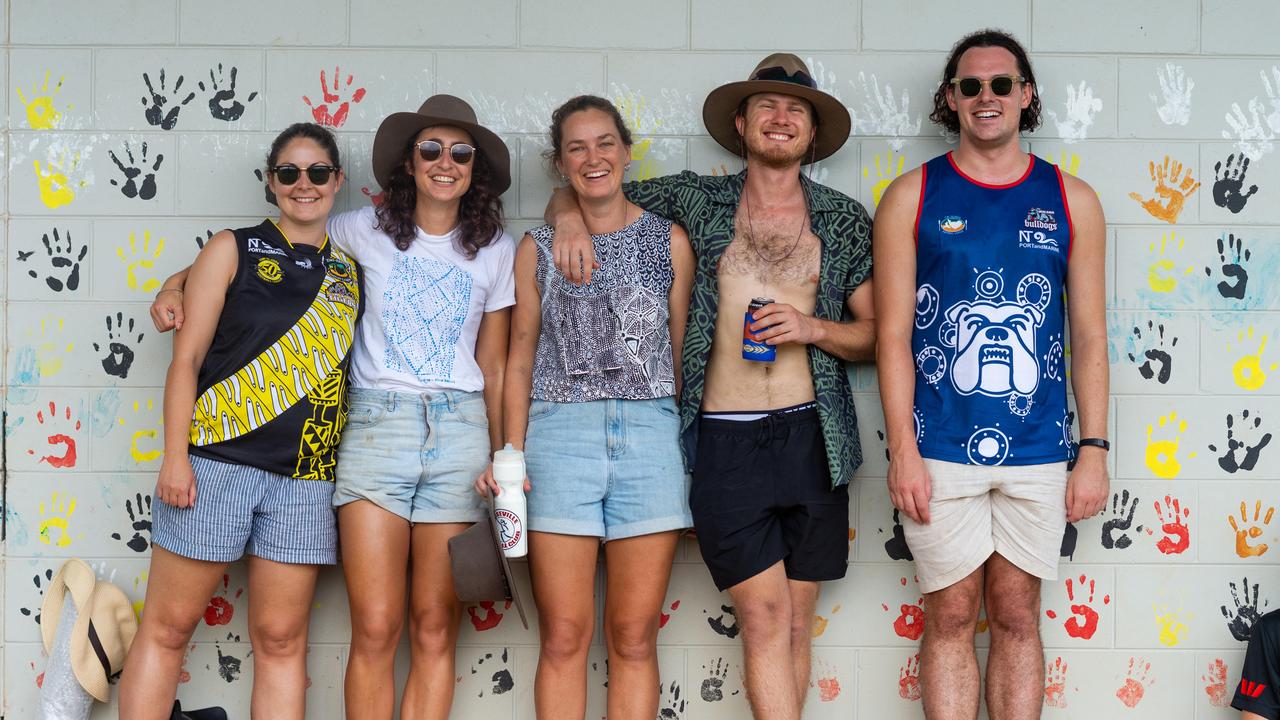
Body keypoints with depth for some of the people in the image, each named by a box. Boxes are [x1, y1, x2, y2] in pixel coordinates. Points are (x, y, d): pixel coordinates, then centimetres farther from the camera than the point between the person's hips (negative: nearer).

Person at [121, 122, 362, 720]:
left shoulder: (349, 271, 14)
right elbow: (187, 358, 0)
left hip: (305, 475, 3)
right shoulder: (235, 250, 4)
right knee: (168, 626, 0)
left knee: (282, 639, 4)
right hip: (216, 461, -3)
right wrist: (175, 456, -9)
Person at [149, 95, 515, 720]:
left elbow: (494, 366, 13)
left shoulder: (496, 251, 10)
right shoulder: (367, 230, 7)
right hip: (375, 426, -1)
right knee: (375, 630, -6)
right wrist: (178, 284, 5)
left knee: (435, 632, 1)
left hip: (459, 432, 1)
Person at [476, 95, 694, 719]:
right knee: (563, 638, -1)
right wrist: (511, 457, 0)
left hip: (650, 434, 0)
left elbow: (681, 353, 9)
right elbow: (521, 359, 10)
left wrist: (692, 452, 3)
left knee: (634, 638, 1)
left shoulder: (668, 241, 8)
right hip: (560, 434, 0)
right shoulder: (536, 248, 10)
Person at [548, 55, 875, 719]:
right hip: (725, 440, -2)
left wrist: (813, 328, -7)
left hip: (812, 437, 2)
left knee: (795, 624, 6)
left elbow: (874, 334, 11)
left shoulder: (845, 220, 9)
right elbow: (574, 192, 16)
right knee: (763, 616, -7)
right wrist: (570, 216, -6)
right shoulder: (696, 200, 7)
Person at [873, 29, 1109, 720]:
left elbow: (1089, 333, 8)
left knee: (1017, 618, 8)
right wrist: (902, 450, -7)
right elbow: (892, 335, 0)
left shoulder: (1071, 201, 8)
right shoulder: (912, 196, 3)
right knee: (950, 618, 4)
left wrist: (1094, 449, 2)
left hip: (1036, 453, 1)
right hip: (940, 451, -1)